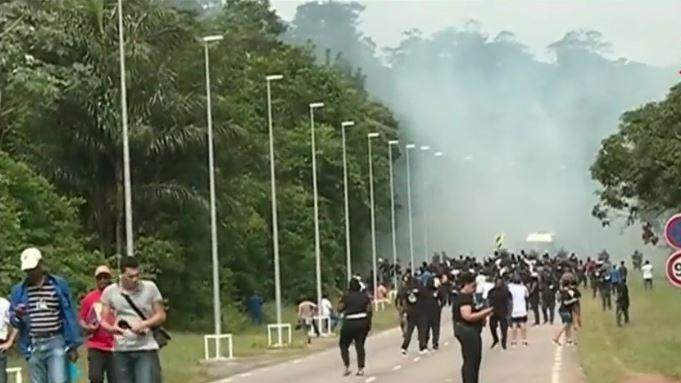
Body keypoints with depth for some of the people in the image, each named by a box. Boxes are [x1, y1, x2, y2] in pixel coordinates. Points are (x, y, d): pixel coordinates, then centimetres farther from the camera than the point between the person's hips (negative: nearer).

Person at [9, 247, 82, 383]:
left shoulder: (59, 285, 3)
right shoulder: (19, 290, 9)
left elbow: (70, 315, 4)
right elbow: (13, 319, 13)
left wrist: (73, 345, 1)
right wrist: (17, 316, -12)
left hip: (56, 342, -3)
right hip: (34, 346, 3)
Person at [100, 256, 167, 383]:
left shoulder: (150, 288, -1)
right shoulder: (110, 292, 1)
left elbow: (161, 316, 4)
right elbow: (103, 321, 4)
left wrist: (143, 324, -15)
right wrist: (111, 328, -19)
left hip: (146, 349, -2)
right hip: (121, 350, 2)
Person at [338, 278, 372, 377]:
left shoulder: (346, 297, -3)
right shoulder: (365, 296, 6)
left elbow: (339, 309, -6)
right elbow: (369, 311, 1)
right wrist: (369, 324, 8)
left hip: (349, 323, -3)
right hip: (363, 322, 3)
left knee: (344, 345, 11)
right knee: (360, 345, 9)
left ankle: (347, 367, -1)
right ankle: (360, 368, 4)